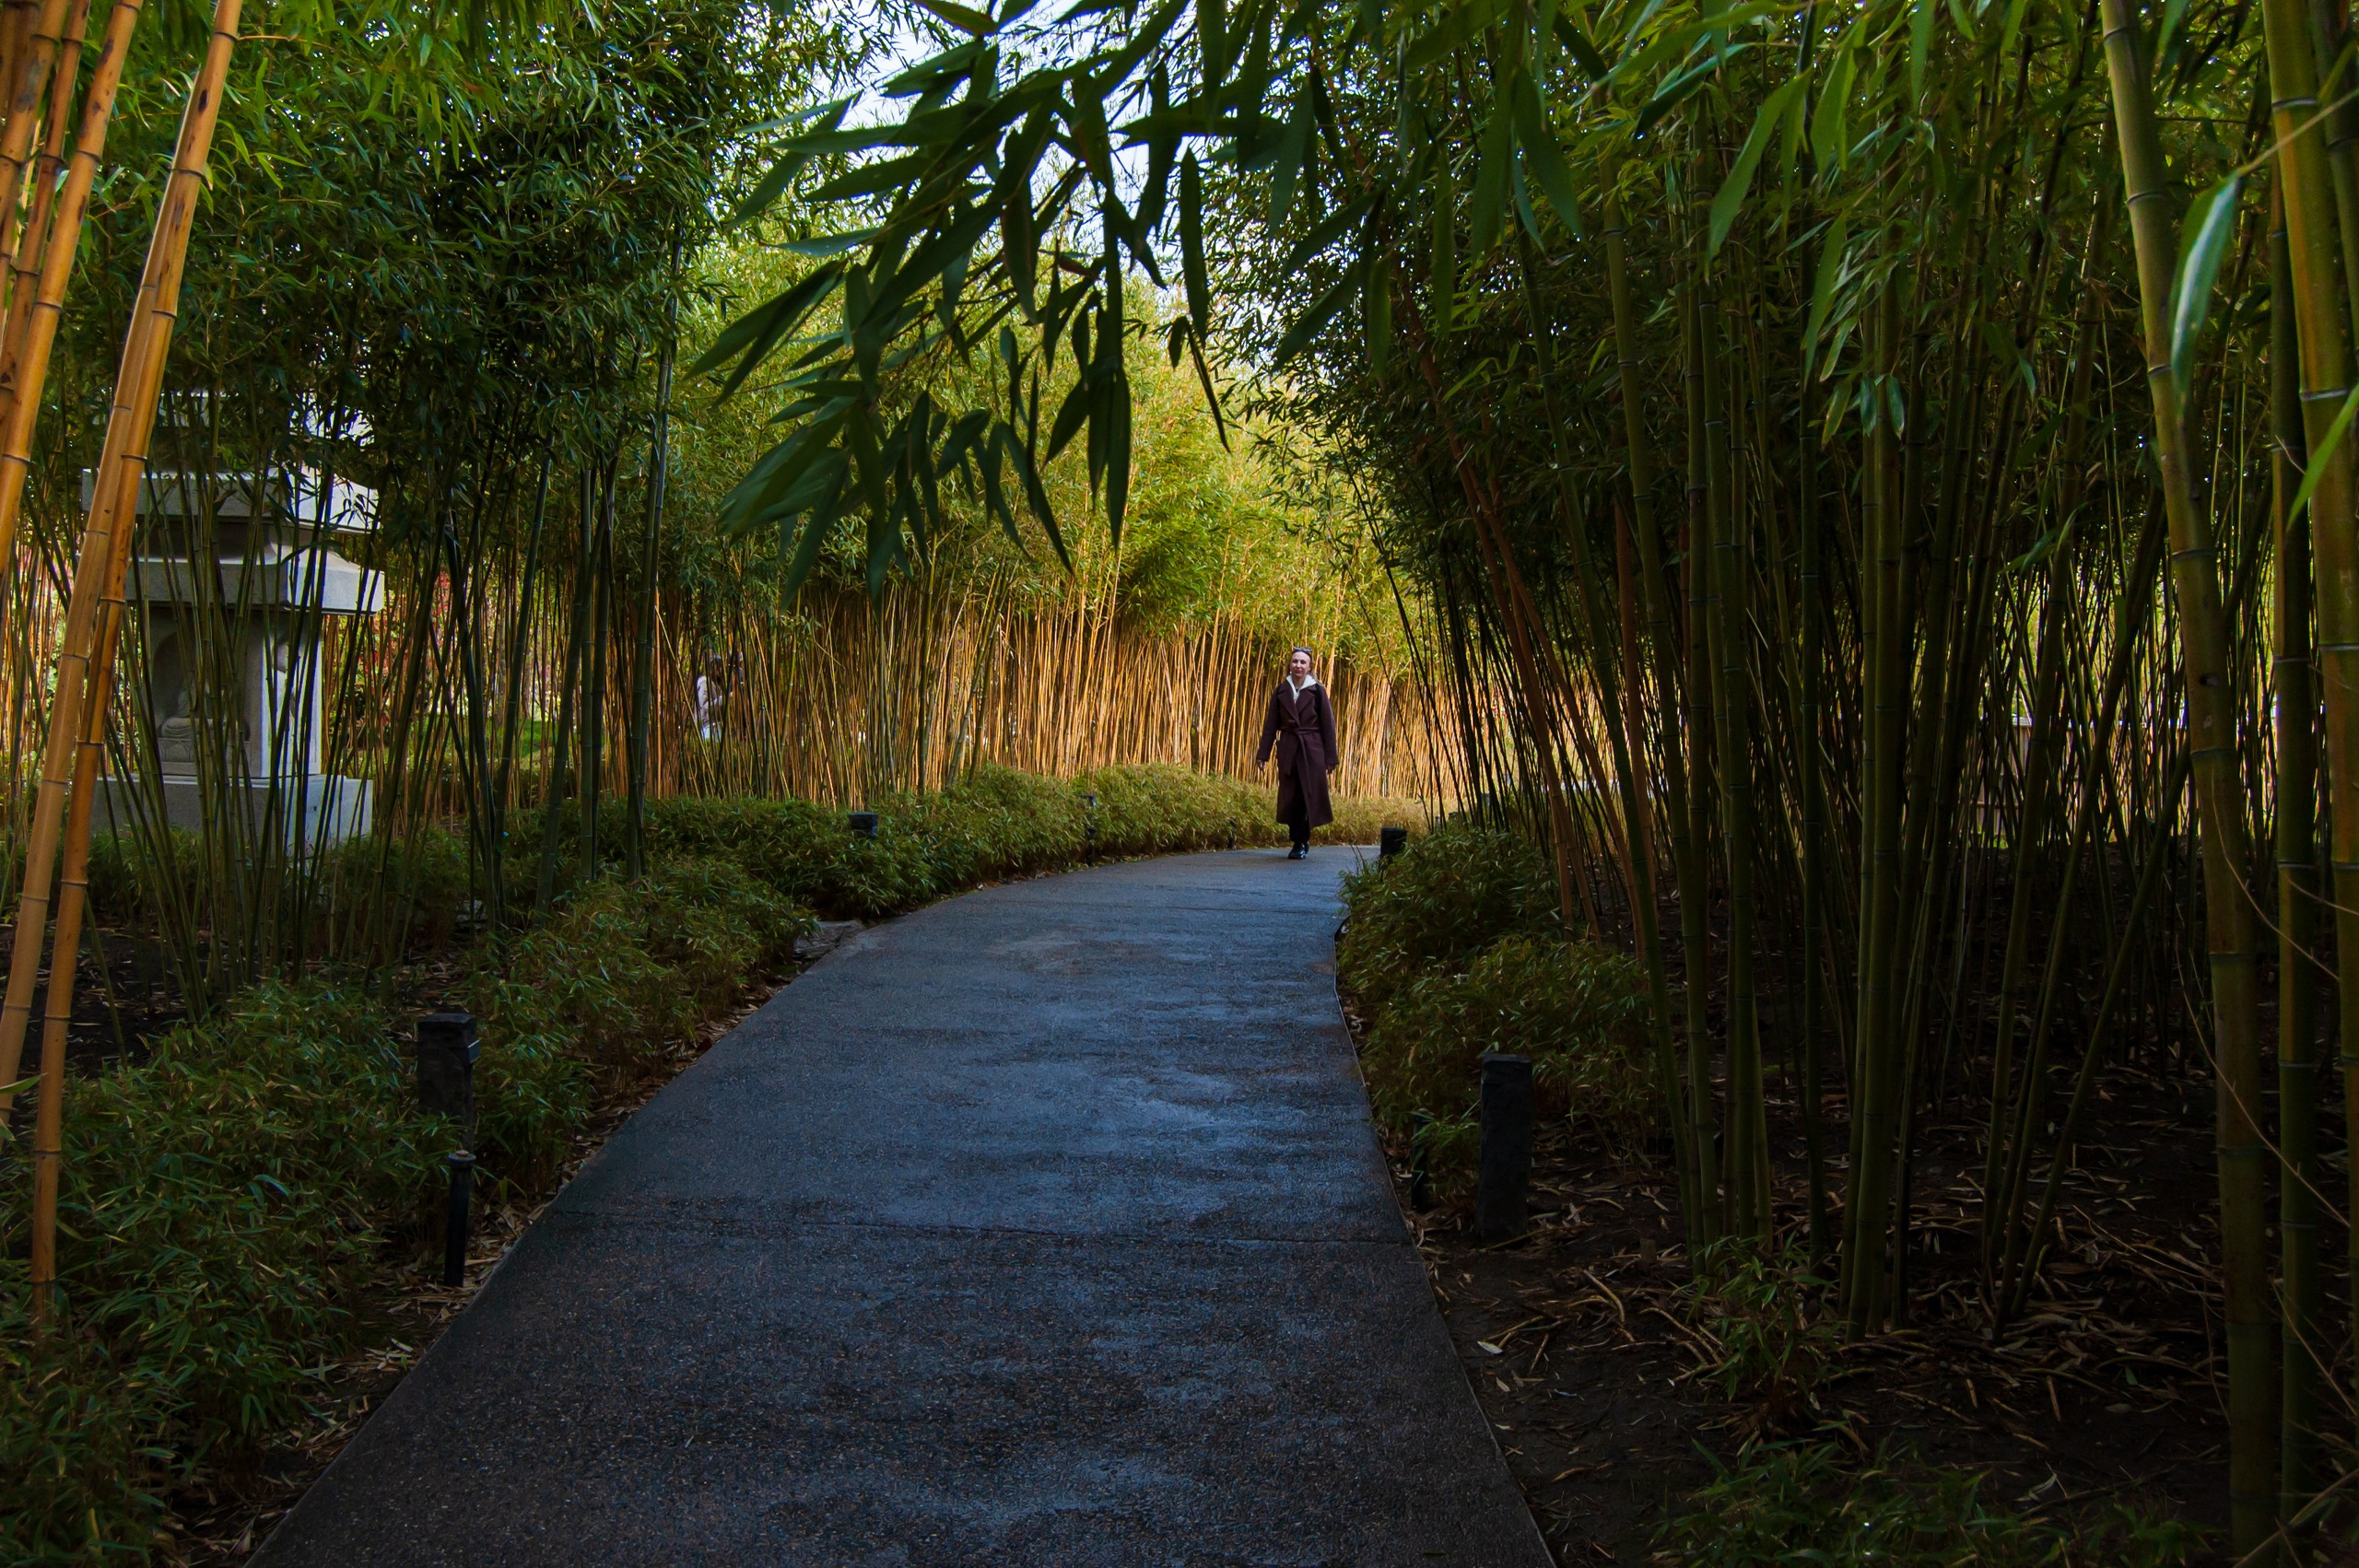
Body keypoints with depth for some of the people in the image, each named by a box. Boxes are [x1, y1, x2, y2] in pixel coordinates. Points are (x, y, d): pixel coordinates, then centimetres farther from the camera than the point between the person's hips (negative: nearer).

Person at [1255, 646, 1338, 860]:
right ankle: (1300, 842, 16)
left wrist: (1330, 758, -4)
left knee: (1308, 795, -4)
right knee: (1290, 796, 3)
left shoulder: (1317, 691, -2)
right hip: (1287, 749, 3)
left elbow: (1328, 725, -1)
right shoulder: (1281, 691, 6)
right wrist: (1263, 754, 3)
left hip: (1312, 750, -3)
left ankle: (1301, 843, 5)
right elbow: (1271, 724, 7)